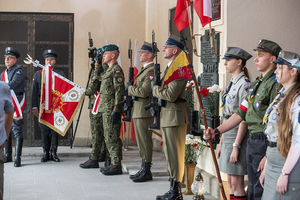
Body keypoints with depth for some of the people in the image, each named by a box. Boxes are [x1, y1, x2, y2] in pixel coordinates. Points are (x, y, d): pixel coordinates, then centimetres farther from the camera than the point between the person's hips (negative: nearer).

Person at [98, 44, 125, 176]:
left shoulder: (117, 70, -12)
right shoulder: (109, 70, 19)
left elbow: (119, 92, -18)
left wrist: (116, 110, -22)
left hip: (111, 110, -10)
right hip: (105, 110, 10)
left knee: (112, 138, -8)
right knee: (109, 138, 12)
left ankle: (117, 166, -5)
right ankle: (114, 163, 18)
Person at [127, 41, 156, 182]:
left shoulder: (151, 71, -16)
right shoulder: (144, 70, 18)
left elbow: (144, 92, -24)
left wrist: (130, 88, -11)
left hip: (144, 112, -11)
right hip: (138, 111, 11)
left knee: (145, 141, -6)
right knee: (141, 142, 14)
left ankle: (147, 172, 0)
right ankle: (143, 170, 21)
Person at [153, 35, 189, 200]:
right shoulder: (170, 67, 19)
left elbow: (170, 95, -24)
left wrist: (155, 89, -9)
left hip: (174, 116, -11)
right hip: (167, 116, 11)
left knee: (175, 155, -6)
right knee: (170, 154, 15)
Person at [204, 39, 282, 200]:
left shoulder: (275, 84, -14)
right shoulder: (256, 84, 16)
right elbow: (241, 113, 17)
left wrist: (269, 156, -23)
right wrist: (216, 131, 8)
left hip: (266, 144, -9)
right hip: (252, 143, 9)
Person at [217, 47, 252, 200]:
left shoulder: (244, 84, -14)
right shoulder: (232, 84, 15)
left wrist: (236, 146, -21)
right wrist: (221, 143, 19)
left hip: (238, 135, -9)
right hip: (228, 135, 9)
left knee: (236, 184, -4)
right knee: (230, 183, 13)